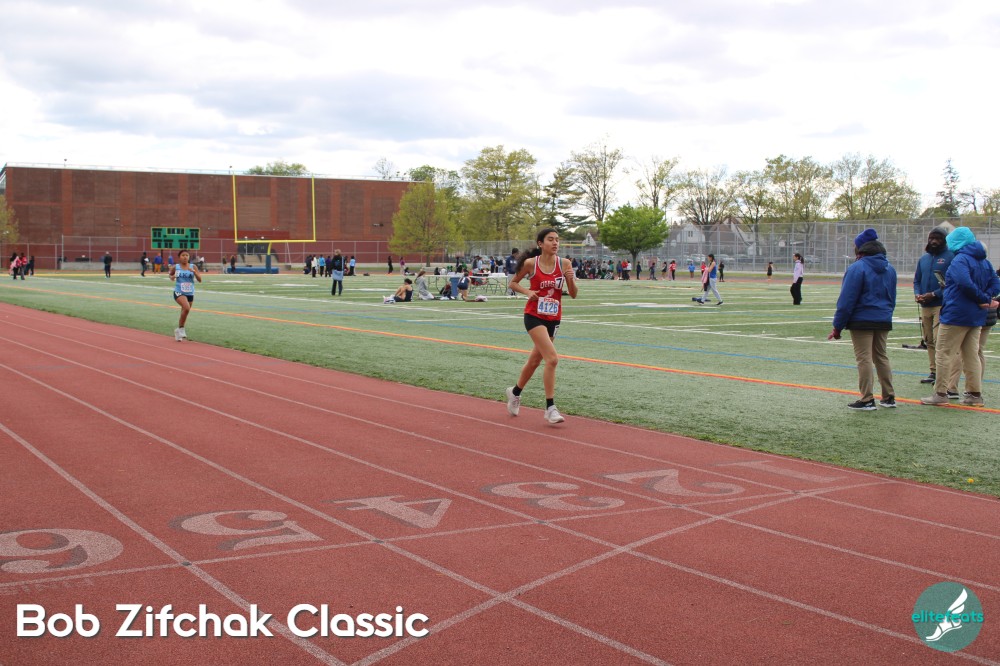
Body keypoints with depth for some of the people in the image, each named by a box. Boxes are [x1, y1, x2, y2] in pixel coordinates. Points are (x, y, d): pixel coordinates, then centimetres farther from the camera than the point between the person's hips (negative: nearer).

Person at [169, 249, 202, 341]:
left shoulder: (193, 267, 1)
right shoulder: (175, 267, -1)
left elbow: (199, 279, -3)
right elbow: (171, 275, 17)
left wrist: (194, 271, -19)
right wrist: (172, 277, -6)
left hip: (190, 293, 4)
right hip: (179, 292, -3)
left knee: (184, 313, 13)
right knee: (186, 308, -28)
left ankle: (178, 331, 36)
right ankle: (181, 328, -11)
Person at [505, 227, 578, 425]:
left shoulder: (564, 264, -2)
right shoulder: (531, 263, -8)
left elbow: (573, 294, 1)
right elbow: (513, 282, 6)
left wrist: (571, 279, -19)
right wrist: (527, 292, -12)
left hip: (553, 318, 5)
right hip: (534, 316, -4)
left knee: (535, 360, 17)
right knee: (552, 358, -19)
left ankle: (515, 392, 42)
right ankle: (550, 408, -12)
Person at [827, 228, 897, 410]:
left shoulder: (857, 268, -13)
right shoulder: (890, 269, 9)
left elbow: (846, 300, -15)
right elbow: (892, 298, 17)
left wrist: (838, 326, -10)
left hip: (862, 321, -7)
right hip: (884, 321, 7)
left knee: (864, 359, -2)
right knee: (881, 357, 16)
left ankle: (867, 399, -2)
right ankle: (889, 397, 20)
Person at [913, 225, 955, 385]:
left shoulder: (951, 257, -6)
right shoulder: (923, 259, 16)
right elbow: (917, 280, 21)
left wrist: (934, 294, -17)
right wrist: (917, 294, 0)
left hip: (942, 305, -7)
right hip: (925, 306, 7)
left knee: (939, 341, -12)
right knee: (929, 341, 11)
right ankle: (934, 371, 19)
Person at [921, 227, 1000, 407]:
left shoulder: (960, 260, -15)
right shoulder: (985, 262, 12)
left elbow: (966, 284, -28)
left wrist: (983, 299, -16)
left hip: (956, 315, -8)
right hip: (977, 317, 8)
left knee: (944, 354, 0)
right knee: (972, 355, 13)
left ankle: (941, 394, 2)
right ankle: (975, 395, 15)